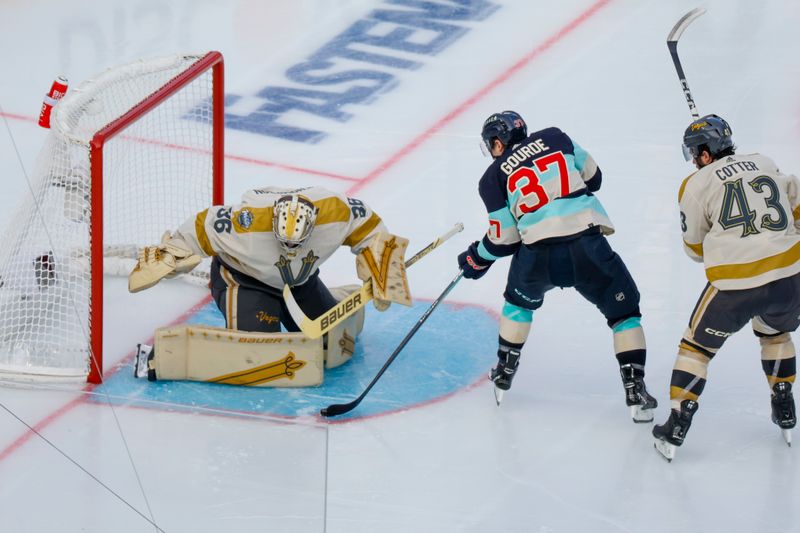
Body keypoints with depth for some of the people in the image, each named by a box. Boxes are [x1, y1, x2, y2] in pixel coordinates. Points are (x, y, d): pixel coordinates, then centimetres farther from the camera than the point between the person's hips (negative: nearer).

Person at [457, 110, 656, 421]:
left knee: (519, 300, 33)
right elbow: (593, 177, 22)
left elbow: (504, 239, 12)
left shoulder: (494, 177, 12)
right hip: (587, 247, 0)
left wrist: (476, 260, 29)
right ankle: (635, 390, 5)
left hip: (537, 255, 0)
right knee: (624, 311, 16)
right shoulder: (554, 138, 16)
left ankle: (504, 374, 39)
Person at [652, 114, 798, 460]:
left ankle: (676, 426, 9)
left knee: (697, 345, 14)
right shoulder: (766, 164, 13)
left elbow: (696, 248, 11)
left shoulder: (697, 186, 2)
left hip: (735, 285, -4)